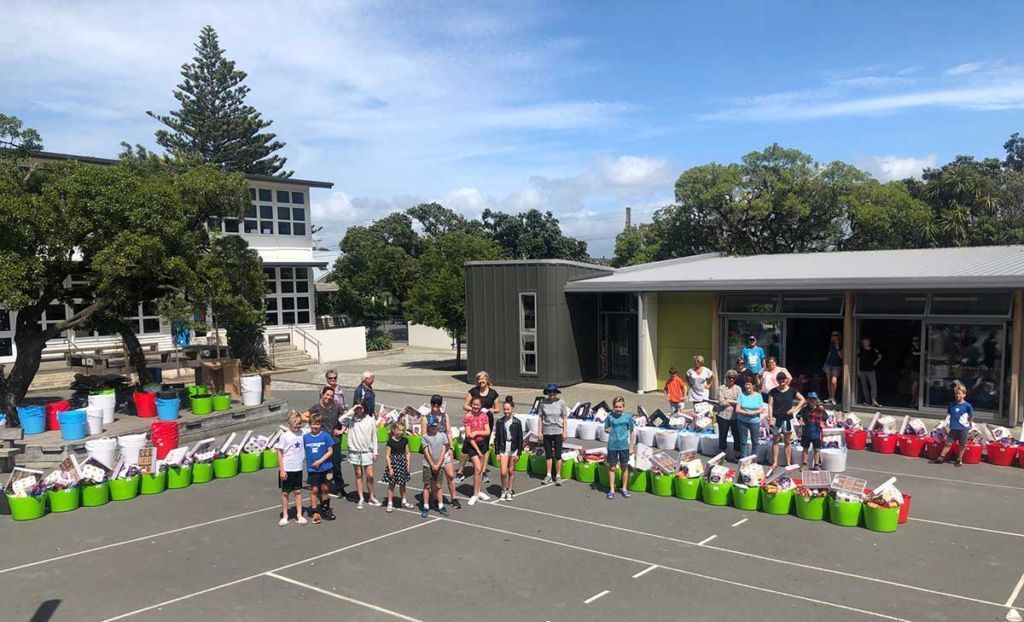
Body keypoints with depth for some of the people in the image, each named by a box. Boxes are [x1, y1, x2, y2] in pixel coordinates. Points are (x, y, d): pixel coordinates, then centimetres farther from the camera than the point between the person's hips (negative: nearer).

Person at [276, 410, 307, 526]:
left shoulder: (301, 433, 0)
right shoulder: (284, 436, -12)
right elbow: (280, 453, -10)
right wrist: (282, 470, -12)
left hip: (298, 468, 4)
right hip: (287, 469, -4)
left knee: (298, 491, 10)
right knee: (285, 493, 8)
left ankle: (299, 515, 18)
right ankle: (285, 516, 20)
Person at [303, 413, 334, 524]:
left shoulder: (325, 436, -7)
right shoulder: (305, 437, -2)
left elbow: (330, 451, -5)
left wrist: (320, 461, -13)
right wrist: (307, 466, 0)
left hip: (325, 467, 0)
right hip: (312, 469, 0)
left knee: (324, 489, 11)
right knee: (314, 490, 3)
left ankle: (325, 509, 25)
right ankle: (315, 512, 12)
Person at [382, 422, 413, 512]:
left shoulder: (404, 440, 2)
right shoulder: (390, 441, -11)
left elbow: (407, 453, 8)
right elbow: (387, 456, -11)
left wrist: (408, 465, 1)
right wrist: (390, 468, -14)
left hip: (402, 464, 4)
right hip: (393, 463, -4)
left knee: (402, 484, 16)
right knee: (391, 484, 4)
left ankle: (404, 501, 30)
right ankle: (390, 503, 12)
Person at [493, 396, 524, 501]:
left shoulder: (517, 422, -5)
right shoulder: (500, 422, -2)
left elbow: (520, 439, -2)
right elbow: (497, 438, 2)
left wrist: (518, 453, -5)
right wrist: (497, 452, -2)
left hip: (513, 449, 0)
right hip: (503, 449, 0)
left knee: (511, 471, 9)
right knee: (503, 472, -7)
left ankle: (509, 491, 24)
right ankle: (503, 491, 11)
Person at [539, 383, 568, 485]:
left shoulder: (561, 403, -4)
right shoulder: (543, 403, -1)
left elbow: (564, 418, 0)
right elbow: (541, 418, 4)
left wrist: (564, 432, -3)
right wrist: (540, 431, 1)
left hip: (558, 432, -2)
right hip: (546, 432, 2)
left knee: (558, 455, 1)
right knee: (548, 455, 10)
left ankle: (558, 476, 12)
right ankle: (548, 475, 20)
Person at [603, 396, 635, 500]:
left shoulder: (628, 417, -4)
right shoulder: (610, 417, -3)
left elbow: (632, 432, 2)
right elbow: (605, 429, 8)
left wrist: (631, 447, 2)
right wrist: (607, 430, -17)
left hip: (624, 445, 0)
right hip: (612, 445, 0)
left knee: (625, 467, 10)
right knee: (612, 467, 5)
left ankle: (624, 489, 24)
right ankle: (611, 490, 14)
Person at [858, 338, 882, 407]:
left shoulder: (873, 350, 0)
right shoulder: (860, 350, 3)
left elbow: (880, 356, 13)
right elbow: (858, 360, 4)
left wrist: (875, 363, 2)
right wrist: (858, 370, 1)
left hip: (871, 370, -2)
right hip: (862, 371, 2)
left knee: (874, 385, -14)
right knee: (864, 386, 6)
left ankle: (873, 400, -20)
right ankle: (867, 401, 14)